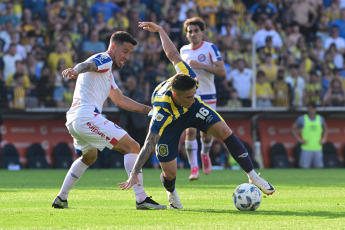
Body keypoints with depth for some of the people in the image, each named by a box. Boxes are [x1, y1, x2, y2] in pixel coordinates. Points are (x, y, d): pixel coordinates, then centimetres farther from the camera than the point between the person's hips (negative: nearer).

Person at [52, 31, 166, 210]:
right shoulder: (104, 59, -3)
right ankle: (141, 199, -18)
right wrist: (75, 70, -48)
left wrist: (148, 109, 32)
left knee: (89, 157, 35)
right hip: (88, 116, -11)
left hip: (73, 121, 11)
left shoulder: (107, 72, 29)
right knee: (132, 147, -10)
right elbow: (88, 65, -26)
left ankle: (61, 199, 33)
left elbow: (120, 100, 35)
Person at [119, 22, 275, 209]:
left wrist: (160, 30, 0)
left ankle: (253, 177, -6)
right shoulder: (162, 111, -45)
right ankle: (171, 194, 35)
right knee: (169, 173, -6)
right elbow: (149, 144, -45)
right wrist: (134, 175, -51)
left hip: (192, 111, 4)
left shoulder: (188, 76, -35)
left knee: (224, 131, -17)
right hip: (168, 122, -4)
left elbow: (173, 55, -18)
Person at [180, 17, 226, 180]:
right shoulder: (184, 50, 7)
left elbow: (222, 71, -15)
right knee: (190, 131, -13)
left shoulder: (210, 48, -7)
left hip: (208, 97, -2)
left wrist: (201, 66, -23)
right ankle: (194, 168, -9)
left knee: (206, 133, 3)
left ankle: (205, 154, 37)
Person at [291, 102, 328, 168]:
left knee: (319, 167, 2)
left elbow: (325, 129, 25)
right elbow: (293, 129, 6)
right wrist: (299, 139, -4)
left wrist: (324, 139, 10)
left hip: (318, 148, 3)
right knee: (304, 168, -6)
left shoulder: (320, 119, 7)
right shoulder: (302, 119, -2)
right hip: (306, 149, -3)